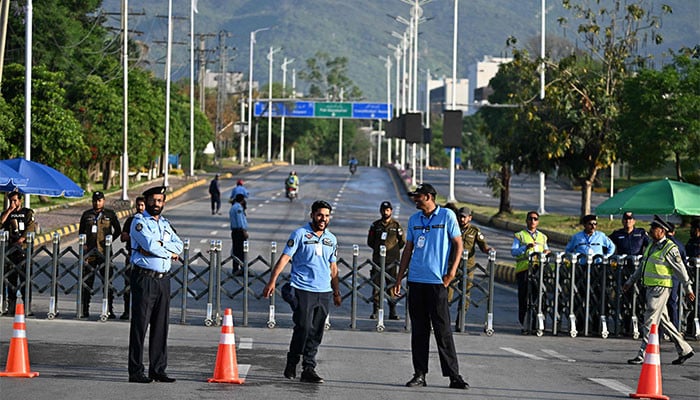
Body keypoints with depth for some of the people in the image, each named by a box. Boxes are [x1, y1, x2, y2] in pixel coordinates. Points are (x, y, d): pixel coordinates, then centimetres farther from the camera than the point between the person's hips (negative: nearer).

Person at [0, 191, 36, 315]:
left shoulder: (28, 213, 7)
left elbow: (30, 229, -4)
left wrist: (20, 241, -15)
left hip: (23, 249, -4)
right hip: (10, 249, 4)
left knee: (25, 279, -9)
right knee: (11, 278, 4)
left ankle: (27, 308, -10)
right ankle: (11, 308, 7)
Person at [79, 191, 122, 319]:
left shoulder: (110, 214, 5)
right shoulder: (86, 215, 11)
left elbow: (117, 230, 12)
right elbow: (81, 232, 18)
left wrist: (109, 241, 0)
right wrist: (83, 244, 3)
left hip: (105, 253, -2)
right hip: (89, 252, 2)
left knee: (107, 282, -2)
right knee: (87, 281, 3)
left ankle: (109, 310, 2)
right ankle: (84, 310, 9)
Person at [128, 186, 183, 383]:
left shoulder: (165, 223, 19)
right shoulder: (139, 221, -3)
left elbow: (179, 245, 6)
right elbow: (149, 244, -17)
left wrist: (159, 245, -11)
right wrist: (169, 252, -3)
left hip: (163, 278, 7)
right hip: (144, 278, -7)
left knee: (161, 326, 7)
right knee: (140, 325, -6)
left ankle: (158, 369, 11)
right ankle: (136, 372, -5)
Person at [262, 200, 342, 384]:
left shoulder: (331, 239, 15)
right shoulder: (300, 234, -1)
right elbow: (284, 258, -5)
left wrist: (336, 292, 22)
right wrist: (272, 281, -13)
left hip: (324, 292, 5)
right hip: (303, 290, -5)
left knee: (316, 334, 3)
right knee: (303, 328, -11)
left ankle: (309, 369, 6)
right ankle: (291, 364, 7)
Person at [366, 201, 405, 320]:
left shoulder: (396, 225, 5)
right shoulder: (375, 225, 10)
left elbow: (402, 241, 9)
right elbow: (370, 241, 16)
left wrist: (392, 249, 5)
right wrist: (379, 248, 7)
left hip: (392, 260, -1)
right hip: (378, 258, 2)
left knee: (392, 285, -2)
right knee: (376, 284, -2)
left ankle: (393, 312, 0)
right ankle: (375, 311, 1)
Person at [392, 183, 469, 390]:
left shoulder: (447, 216, -1)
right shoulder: (414, 220, 12)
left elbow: (458, 244, 0)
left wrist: (452, 272, -10)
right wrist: (399, 279, 13)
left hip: (437, 280, -4)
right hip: (415, 280, 5)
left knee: (443, 330, -5)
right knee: (418, 330, 6)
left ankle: (453, 375, -2)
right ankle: (419, 374, 11)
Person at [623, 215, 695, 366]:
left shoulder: (670, 248, -10)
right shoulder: (651, 246, 15)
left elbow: (681, 270, -8)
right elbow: (641, 267, 25)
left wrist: (688, 289, -7)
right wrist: (630, 282, 25)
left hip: (661, 288, -9)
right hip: (650, 288, 9)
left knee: (651, 321, -9)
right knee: (664, 321, 13)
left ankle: (643, 355, -8)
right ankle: (684, 349, 21)